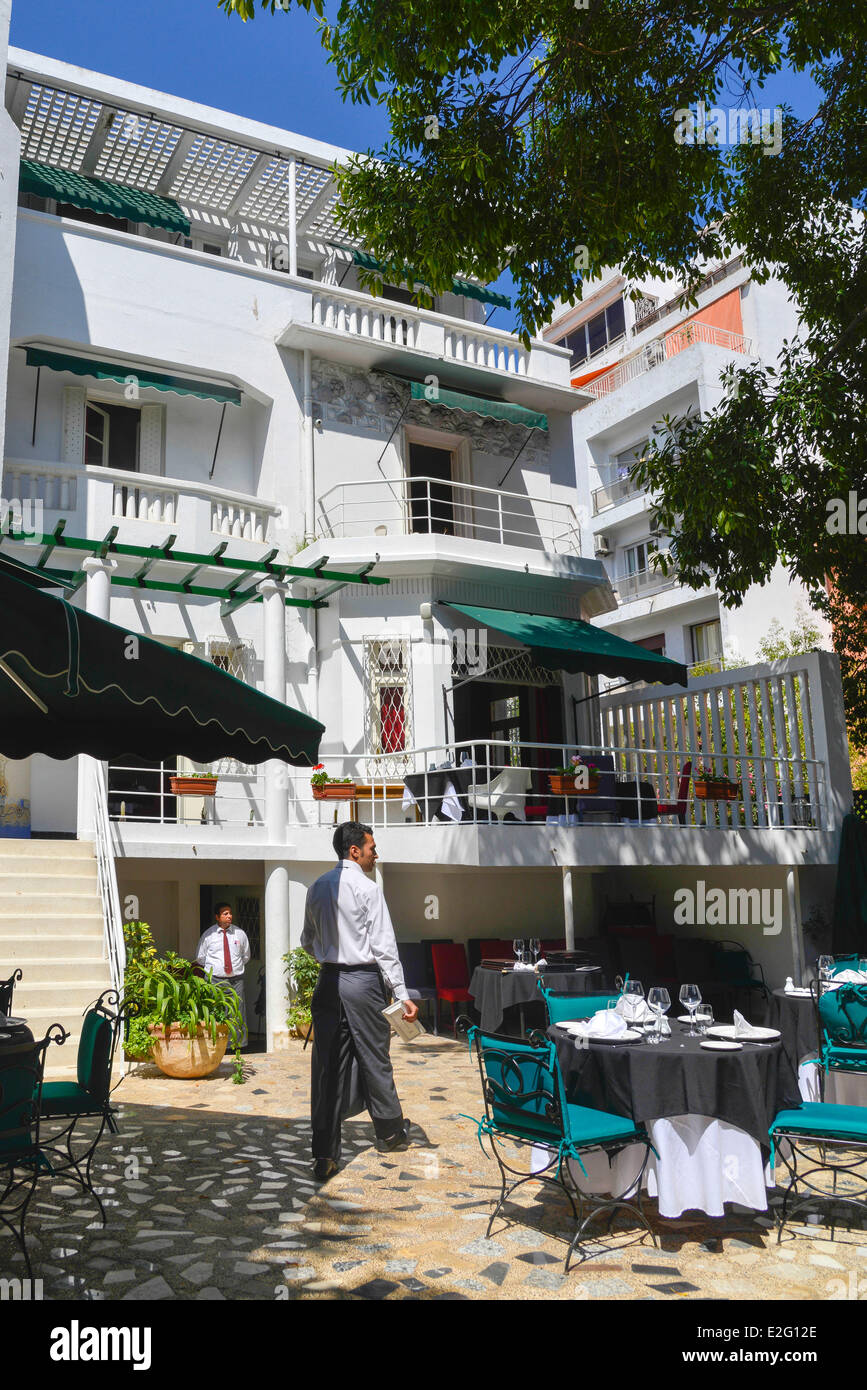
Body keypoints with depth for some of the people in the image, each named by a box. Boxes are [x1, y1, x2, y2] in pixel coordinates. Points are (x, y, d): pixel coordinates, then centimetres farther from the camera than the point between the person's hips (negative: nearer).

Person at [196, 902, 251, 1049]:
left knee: (238, 1013, -2)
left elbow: (246, 956, 20)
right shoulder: (208, 935, 2)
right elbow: (200, 958, 12)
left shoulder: (240, 933, 7)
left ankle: (239, 1044, 2)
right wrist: (212, 968, 12)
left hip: (236, 978, 1)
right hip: (215, 980, -1)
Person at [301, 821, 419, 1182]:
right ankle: (389, 1133, 29)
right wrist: (402, 994, -9)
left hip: (328, 981, 5)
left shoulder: (316, 889, 9)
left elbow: (307, 942, 18)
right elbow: (383, 945, -12)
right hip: (363, 980, -5)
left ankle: (324, 1155, 3)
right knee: (374, 1058, 11)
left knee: (327, 1065, 4)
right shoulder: (367, 888, -9)